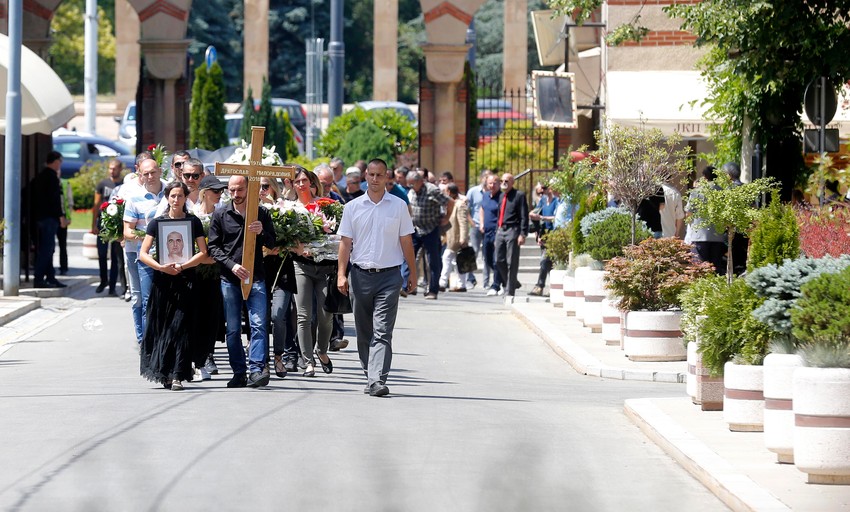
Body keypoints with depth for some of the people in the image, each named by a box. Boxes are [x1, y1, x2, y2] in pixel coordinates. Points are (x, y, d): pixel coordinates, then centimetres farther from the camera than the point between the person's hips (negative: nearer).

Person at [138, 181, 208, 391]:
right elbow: (143, 254, 3)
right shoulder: (157, 223, 6)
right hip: (161, 280, 1)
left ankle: (177, 375, -11)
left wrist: (183, 266, -12)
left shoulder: (193, 222, 6)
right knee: (161, 327, 1)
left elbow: (203, 253, 2)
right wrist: (161, 267, -13)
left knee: (180, 327, -9)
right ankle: (163, 373, 10)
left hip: (185, 280, -1)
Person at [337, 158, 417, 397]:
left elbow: (406, 242, 9)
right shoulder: (353, 207, 6)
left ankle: (378, 380, -18)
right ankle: (370, 377, 20)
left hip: (389, 276, -2)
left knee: (382, 332, -11)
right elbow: (346, 242, 7)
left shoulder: (398, 206, 5)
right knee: (364, 331, 9)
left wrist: (413, 273, 8)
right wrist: (341, 273, -2)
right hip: (360, 274, 2)